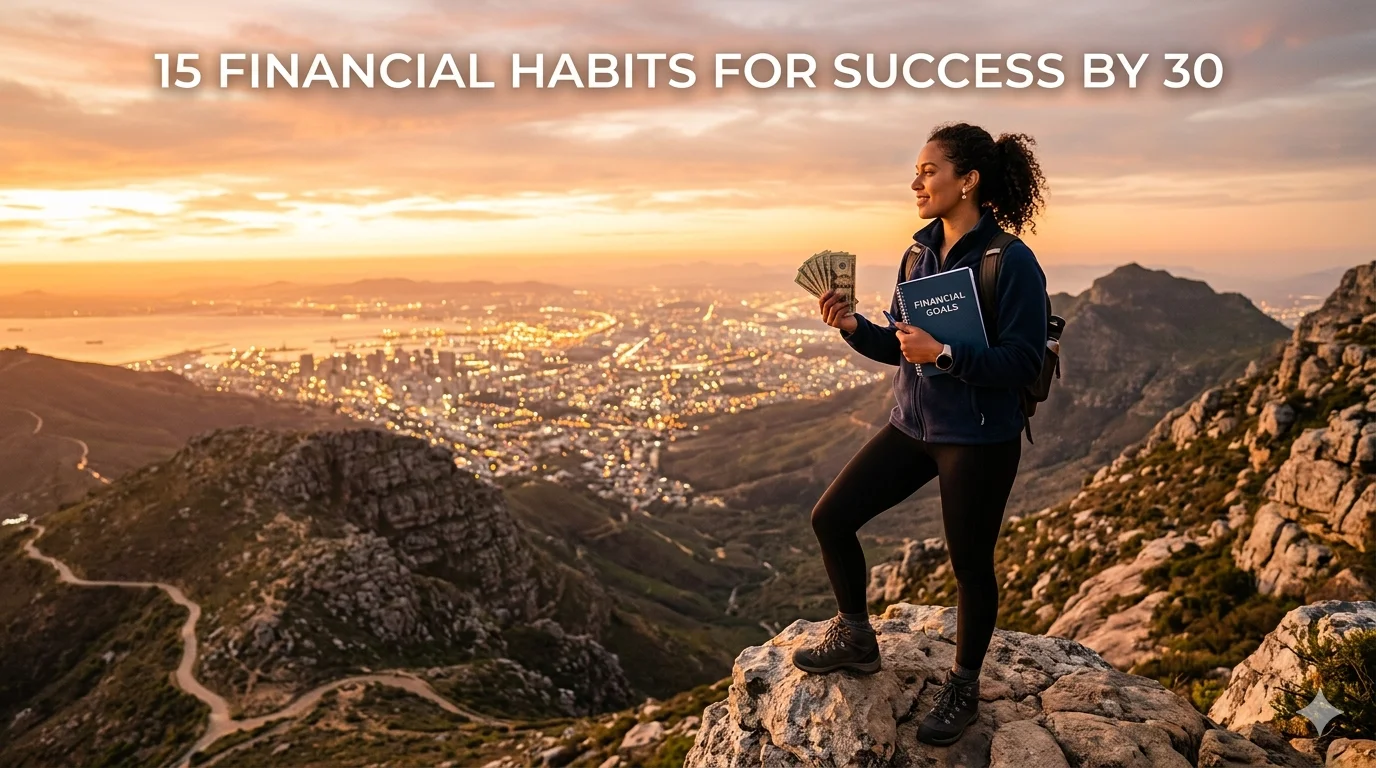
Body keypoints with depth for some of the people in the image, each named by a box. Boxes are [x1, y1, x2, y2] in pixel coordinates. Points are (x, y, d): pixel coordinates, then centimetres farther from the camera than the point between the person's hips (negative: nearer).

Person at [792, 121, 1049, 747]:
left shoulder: (1011, 262, -16)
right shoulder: (921, 253, 5)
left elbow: (1023, 362, -18)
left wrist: (944, 353, -28)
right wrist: (853, 326, -7)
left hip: (979, 440, -7)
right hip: (912, 426, 7)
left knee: (970, 564, 9)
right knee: (830, 516, 5)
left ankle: (963, 688, 33)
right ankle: (855, 639, 27)